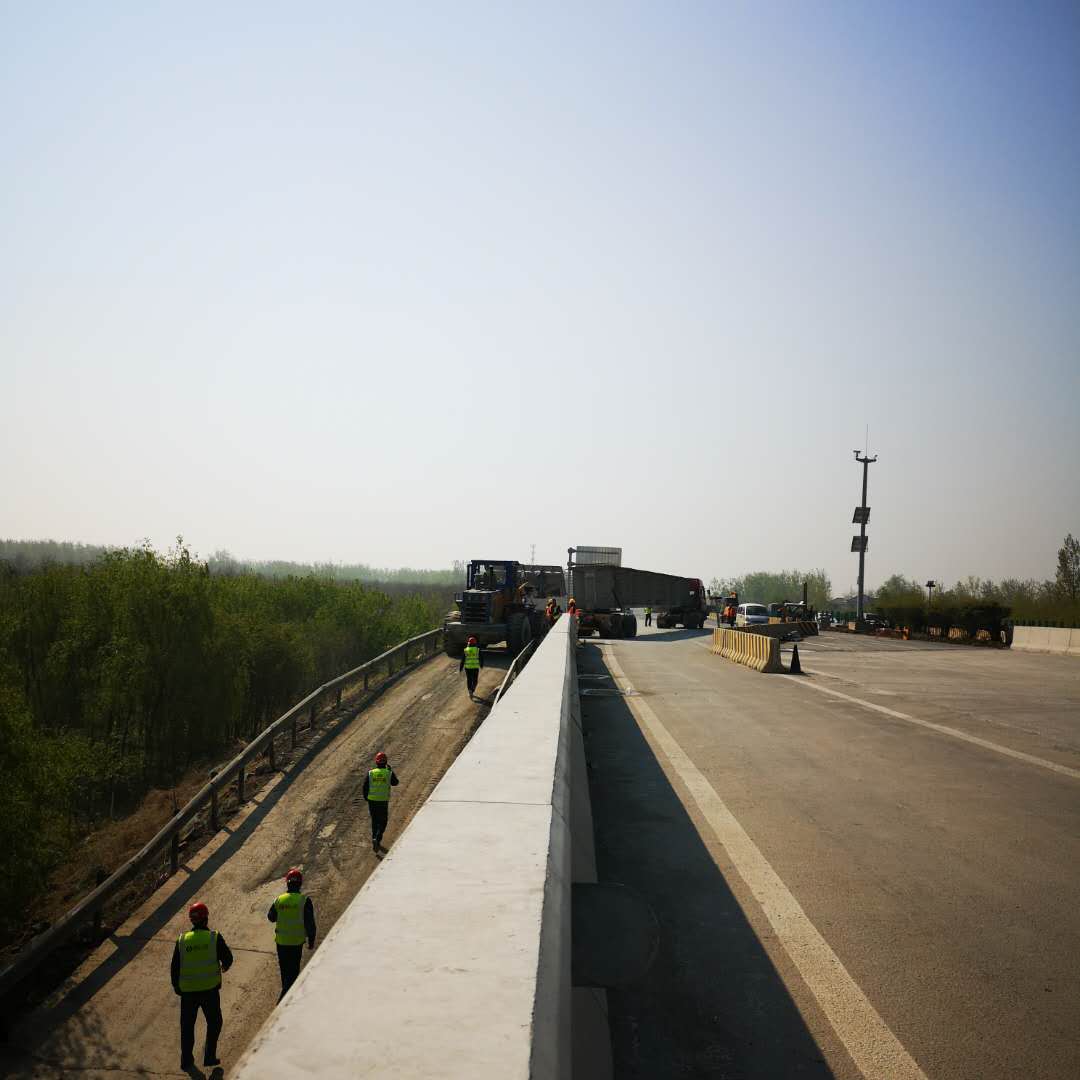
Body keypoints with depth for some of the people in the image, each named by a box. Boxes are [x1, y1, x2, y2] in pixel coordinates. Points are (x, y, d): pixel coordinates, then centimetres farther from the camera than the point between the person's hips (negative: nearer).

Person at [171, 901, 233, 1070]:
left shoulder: (182, 940, -3)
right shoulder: (214, 937, -10)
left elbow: (174, 967, 1)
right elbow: (227, 958, -5)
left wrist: (176, 987, 16)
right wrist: (225, 965, 19)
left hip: (188, 991, 2)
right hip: (210, 989, -2)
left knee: (187, 1025, 17)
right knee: (214, 1022, 17)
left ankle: (186, 1060, 23)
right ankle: (209, 1056, 15)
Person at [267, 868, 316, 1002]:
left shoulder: (279, 900, -5)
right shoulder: (305, 900, -14)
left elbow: (271, 917, 12)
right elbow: (310, 923, -11)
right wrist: (311, 941, 0)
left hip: (281, 941, 3)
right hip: (296, 942, -3)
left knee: (284, 969, 21)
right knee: (293, 971, 6)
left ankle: (287, 990, 36)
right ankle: (285, 996, -2)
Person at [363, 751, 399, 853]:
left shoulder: (370, 773, -4)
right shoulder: (389, 773, -8)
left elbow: (365, 787, -2)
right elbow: (395, 783, 10)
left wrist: (366, 798, 13)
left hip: (372, 801, 2)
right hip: (383, 802, -2)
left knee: (375, 821, 17)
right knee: (382, 822, 9)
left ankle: (376, 844, 23)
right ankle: (377, 839, -15)